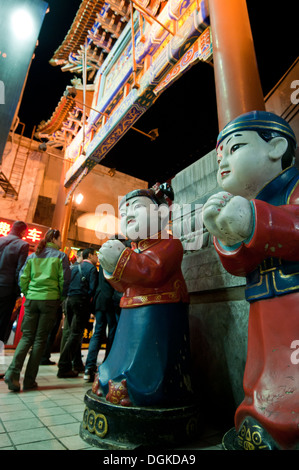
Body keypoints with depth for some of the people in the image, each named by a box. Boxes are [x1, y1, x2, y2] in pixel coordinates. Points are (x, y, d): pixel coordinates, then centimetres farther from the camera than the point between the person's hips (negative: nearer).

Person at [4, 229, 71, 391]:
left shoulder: (33, 256, 11)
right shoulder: (61, 256, -1)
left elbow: (23, 277, 6)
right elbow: (65, 280, -6)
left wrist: (27, 294, 15)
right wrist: (61, 298, 6)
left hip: (32, 299, 4)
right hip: (50, 300, -3)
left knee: (27, 337, 11)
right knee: (40, 339, 4)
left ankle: (13, 372, -5)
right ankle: (29, 380, 8)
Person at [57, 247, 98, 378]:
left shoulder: (75, 268, 17)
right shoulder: (92, 268, -4)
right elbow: (92, 288, -13)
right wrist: (90, 299, 0)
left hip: (69, 300, 8)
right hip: (82, 301, -7)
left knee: (74, 332, 17)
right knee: (76, 334, -3)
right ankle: (64, 368, -2)